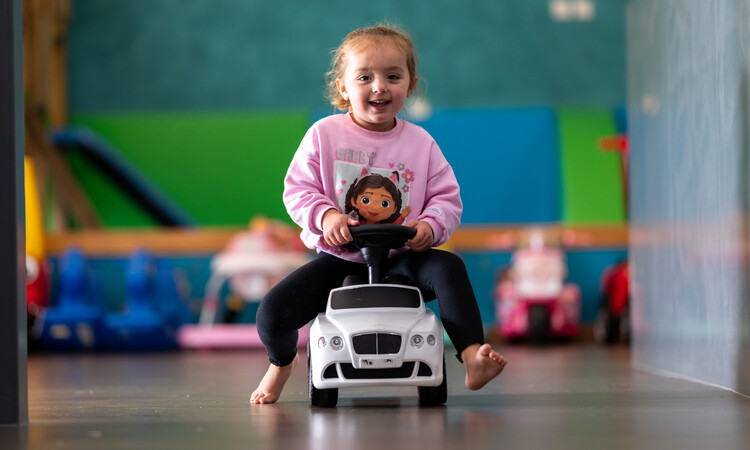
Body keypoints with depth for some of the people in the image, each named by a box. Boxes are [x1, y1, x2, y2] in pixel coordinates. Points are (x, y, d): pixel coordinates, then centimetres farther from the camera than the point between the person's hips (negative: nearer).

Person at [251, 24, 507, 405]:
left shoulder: (421, 143, 4)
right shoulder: (324, 135, 0)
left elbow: (447, 198, 4)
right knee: (272, 313, -18)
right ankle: (282, 363, 18)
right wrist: (325, 215, -20)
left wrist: (430, 225, -17)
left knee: (448, 267, -30)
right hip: (338, 256, -1)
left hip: (400, 258, 1)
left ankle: (472, 358, -31)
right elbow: (296, 189, -1)